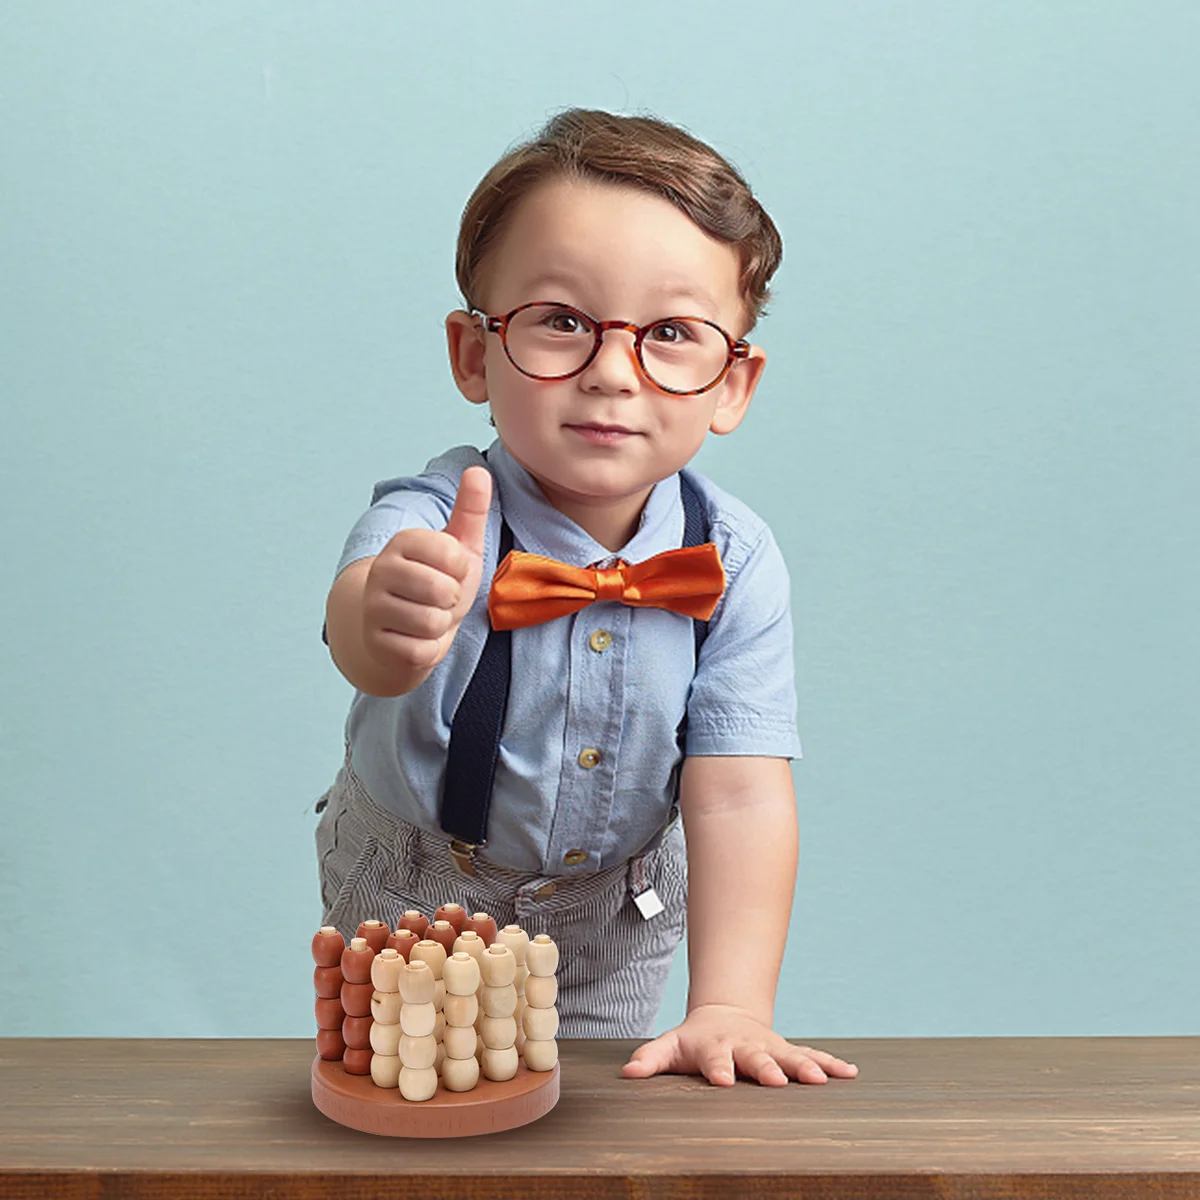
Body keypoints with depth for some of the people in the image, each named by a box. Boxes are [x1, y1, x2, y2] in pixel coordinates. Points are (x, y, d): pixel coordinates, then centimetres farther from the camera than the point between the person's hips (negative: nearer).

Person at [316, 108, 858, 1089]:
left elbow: (739, 795, -26)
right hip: (412, 892, -1)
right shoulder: (434, 524, -32)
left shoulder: (734, 566, -24)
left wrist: (729, 1006, -35)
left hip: (614, 910, 2)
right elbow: (365, 607, -55)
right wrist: (391, 620, -80)